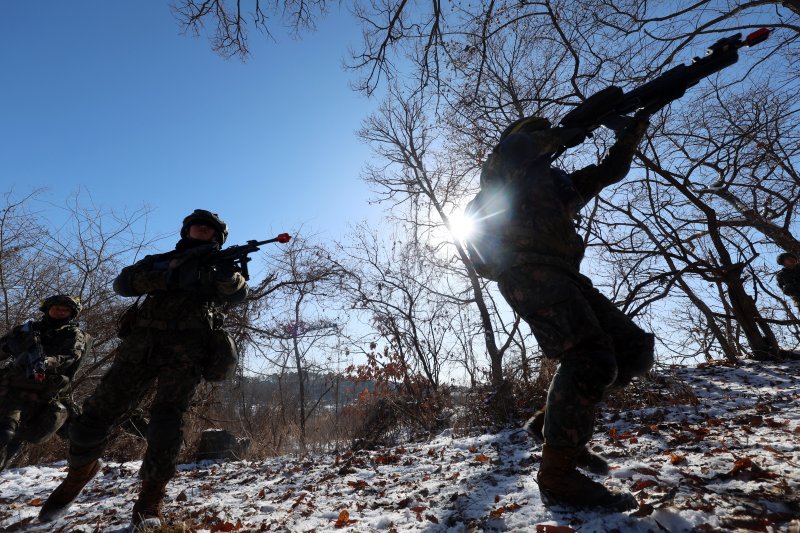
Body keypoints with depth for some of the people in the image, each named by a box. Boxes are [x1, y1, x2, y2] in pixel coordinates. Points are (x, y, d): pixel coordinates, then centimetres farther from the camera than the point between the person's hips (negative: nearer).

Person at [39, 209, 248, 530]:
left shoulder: (219, 264, 17)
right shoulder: (160, 260, 24)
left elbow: (239, 293, -3)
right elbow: (123, 283, 8)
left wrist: (227, 276, -25)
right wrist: (165, 277, -10)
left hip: (187, 347, -2)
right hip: (143, 340, 3)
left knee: (166, 422, -13)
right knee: (98, 413, 2)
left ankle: (149, 504, -2)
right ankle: (79, 472, 29)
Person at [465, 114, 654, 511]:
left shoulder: (559, 183, 36)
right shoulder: (505, 171, 18)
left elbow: (611, 170, 40)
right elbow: (517, 145, -3)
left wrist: (634, 127, 34)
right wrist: (561, 134, 12)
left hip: (559, 274, 8)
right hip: (527, 269, -8)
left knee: (635, 349, 0)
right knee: (591, 355, -24)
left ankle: (552, 422, 5)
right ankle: (557, 475, -17)